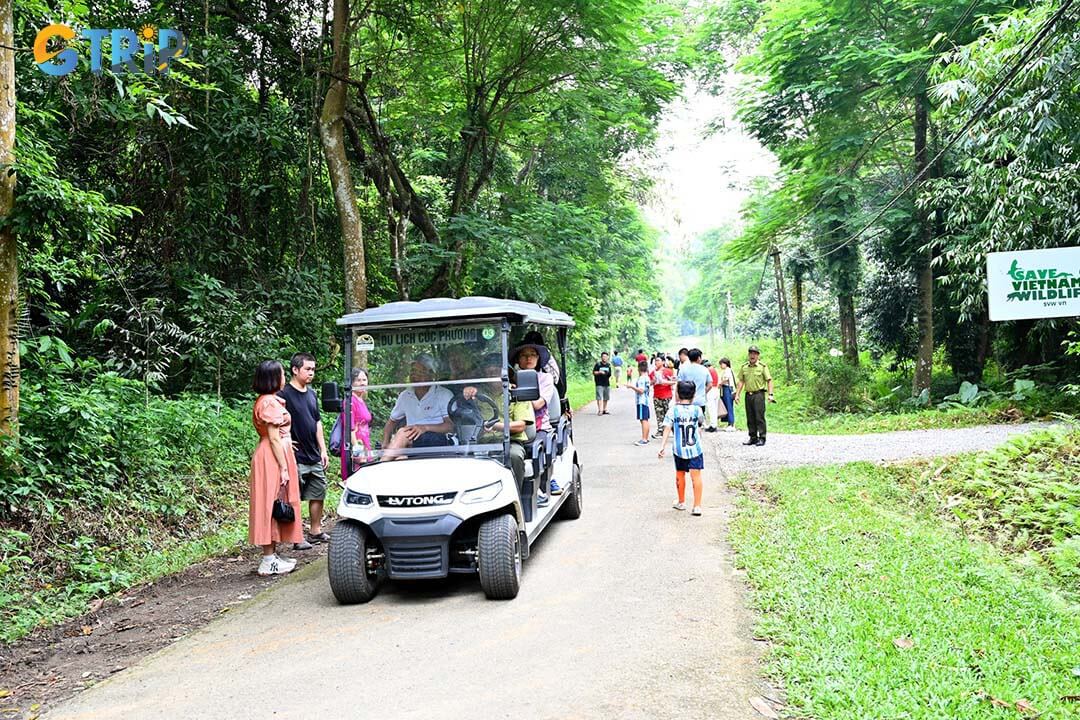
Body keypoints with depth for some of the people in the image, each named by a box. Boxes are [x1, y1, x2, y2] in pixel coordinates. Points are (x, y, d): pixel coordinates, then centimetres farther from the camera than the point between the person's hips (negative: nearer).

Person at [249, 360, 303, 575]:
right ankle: (269, 561, -1)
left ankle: (272, 555, 19)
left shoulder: (267, 400, 16)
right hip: (274, 458, -10)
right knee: (272, 506, -6)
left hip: (276, 455, 10)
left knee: (273, 506, 13)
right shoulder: (270, 403, -16)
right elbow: (274, 438, -19)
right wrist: (284, 468, -19)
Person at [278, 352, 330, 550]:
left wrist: (323, 450, 13)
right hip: (296, 458, -8)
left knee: (318, 494, 14)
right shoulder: (284, 395, -12)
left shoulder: (311, 394, 12)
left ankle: (316, 531, 26)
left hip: (315, 458, 8)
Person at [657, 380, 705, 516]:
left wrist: (662, 446, -13)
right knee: (696, 476, -2)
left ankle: (681, 502, 32)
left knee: (680, 475, 17)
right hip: (695, 449, 0)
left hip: (679, 449, 0)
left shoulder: (673, 410, -8)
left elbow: (667, 429, -13)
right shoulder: (697, 409, -3)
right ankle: (697, 506, -7)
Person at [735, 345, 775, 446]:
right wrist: (737, 394, 9)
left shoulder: (762, 366, -2)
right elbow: (741, 381, 15)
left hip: (759, 394, -5)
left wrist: (770, 394, -12)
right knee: (750, 418, 8)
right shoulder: (744, 367, 10)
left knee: (759, 417, -6)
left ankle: (762, 438, 0)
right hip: (748, 394, 5)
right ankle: (753, 438, 16)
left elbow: (769, 380, -3)